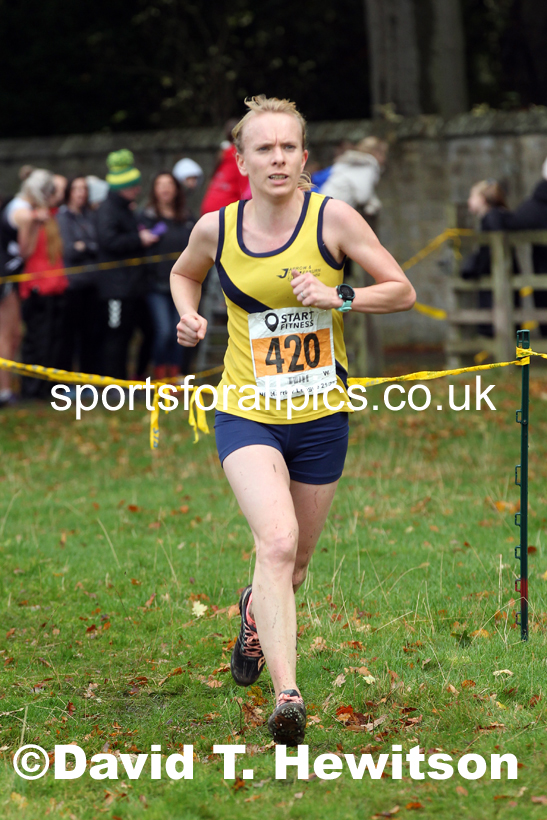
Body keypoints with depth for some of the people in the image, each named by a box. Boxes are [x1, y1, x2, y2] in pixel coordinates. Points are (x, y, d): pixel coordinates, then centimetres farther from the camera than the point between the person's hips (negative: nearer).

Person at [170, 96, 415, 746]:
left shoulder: (332, 218, -8)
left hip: (320, 416, 1)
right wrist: (187, 314, 0)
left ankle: (255, 608, 53)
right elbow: (183, 273, 20)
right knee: (277, 541, -25)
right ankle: (286, 695, -30)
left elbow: (402, 291, -3)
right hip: (247, 413, -1)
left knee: (293, 567, 15)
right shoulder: (216, 229, -3)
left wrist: (339, 298, -19)